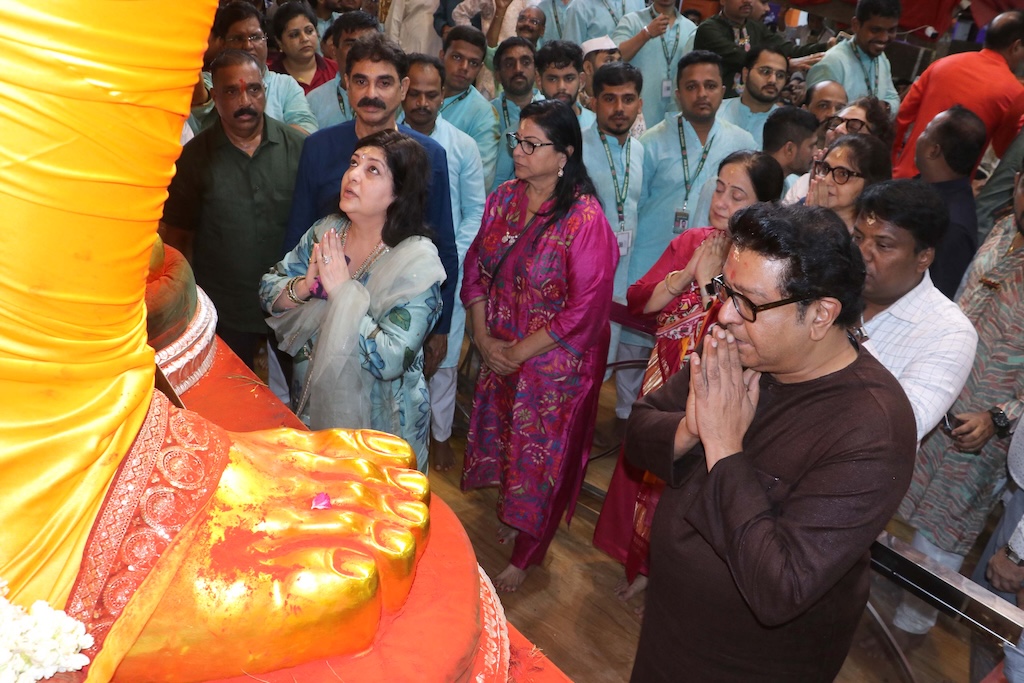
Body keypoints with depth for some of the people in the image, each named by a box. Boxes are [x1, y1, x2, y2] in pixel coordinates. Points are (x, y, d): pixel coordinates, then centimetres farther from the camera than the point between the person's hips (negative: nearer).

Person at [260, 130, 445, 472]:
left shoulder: (417, 262, -22)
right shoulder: (326, 231, -4)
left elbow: (391, 360, -29)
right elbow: (267, 290, -1)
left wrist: (342, 291, -29)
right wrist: (303, 287, -21)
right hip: (310, 408, 6)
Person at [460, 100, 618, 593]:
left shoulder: (585, 219, -21)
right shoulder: (503, 200, -2)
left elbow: (585, 309, -21)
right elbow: (476, 270, 5)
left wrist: (520, 352, -15)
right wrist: (483, 337, -6)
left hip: (554, 362, -5)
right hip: (499, 355, 6)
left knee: (540, 455, 10)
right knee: (502, 439, 20)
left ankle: (525, 555, 32)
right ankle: (508, 517, 47)